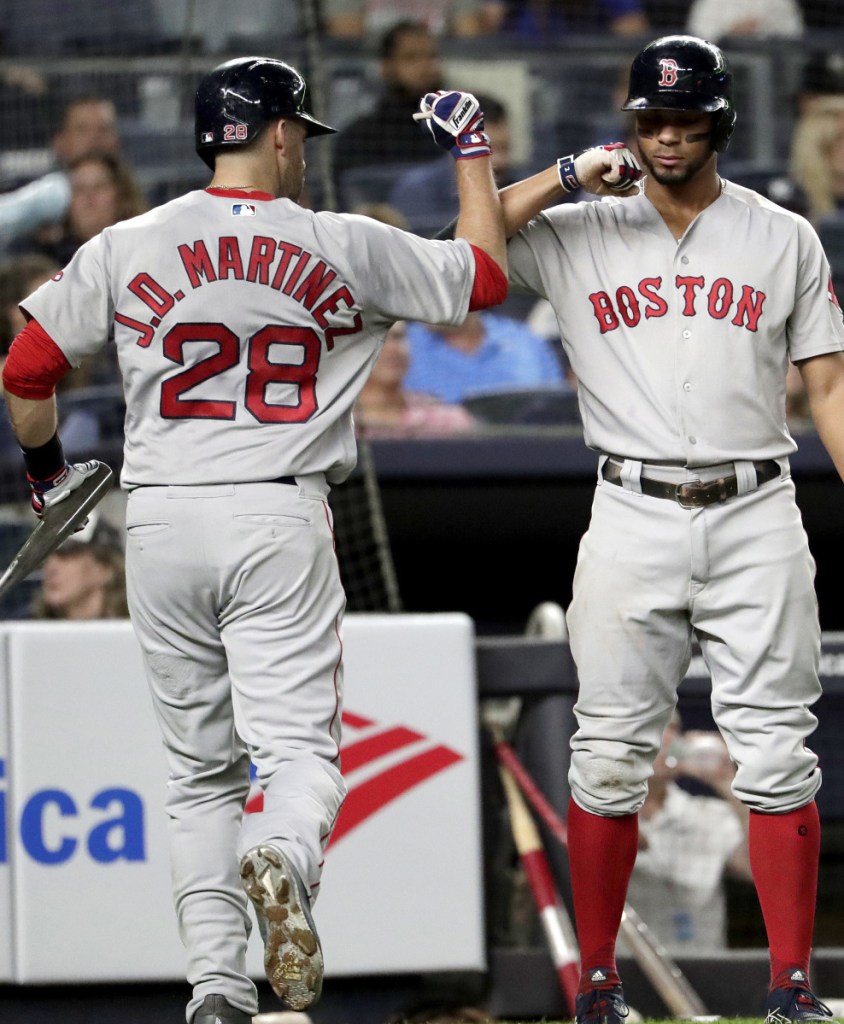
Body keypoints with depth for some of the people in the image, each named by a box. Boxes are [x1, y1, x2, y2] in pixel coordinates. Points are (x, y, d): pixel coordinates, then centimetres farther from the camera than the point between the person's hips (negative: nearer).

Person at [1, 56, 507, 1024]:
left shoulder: (125, 249, 3)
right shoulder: (347, 247, 1)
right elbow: (484, 273, 13)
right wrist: (471, 151, 26)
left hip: (160, 526, 2)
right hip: (279, 521, -2)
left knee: (200, 768, 13)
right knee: (300, 747, -5)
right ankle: (282, 861, -39)